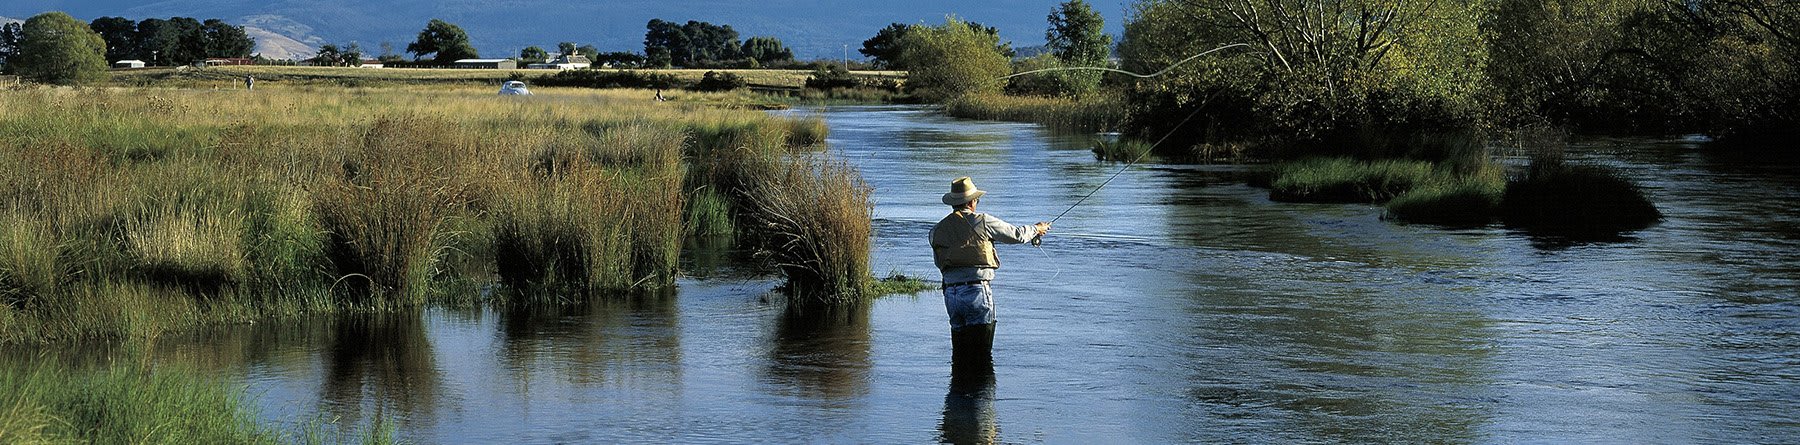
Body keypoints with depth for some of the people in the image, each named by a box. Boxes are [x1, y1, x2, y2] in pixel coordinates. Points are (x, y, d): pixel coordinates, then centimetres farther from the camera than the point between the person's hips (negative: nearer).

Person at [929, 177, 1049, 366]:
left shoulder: (937, 230, 10)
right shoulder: (981, 221, -2)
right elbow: (1016, 235, 9)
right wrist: (1036, 229, 30)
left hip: (951, 292, 5)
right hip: (977, 291, -5)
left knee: (959, 357, 10)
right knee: (981, 356, -3)